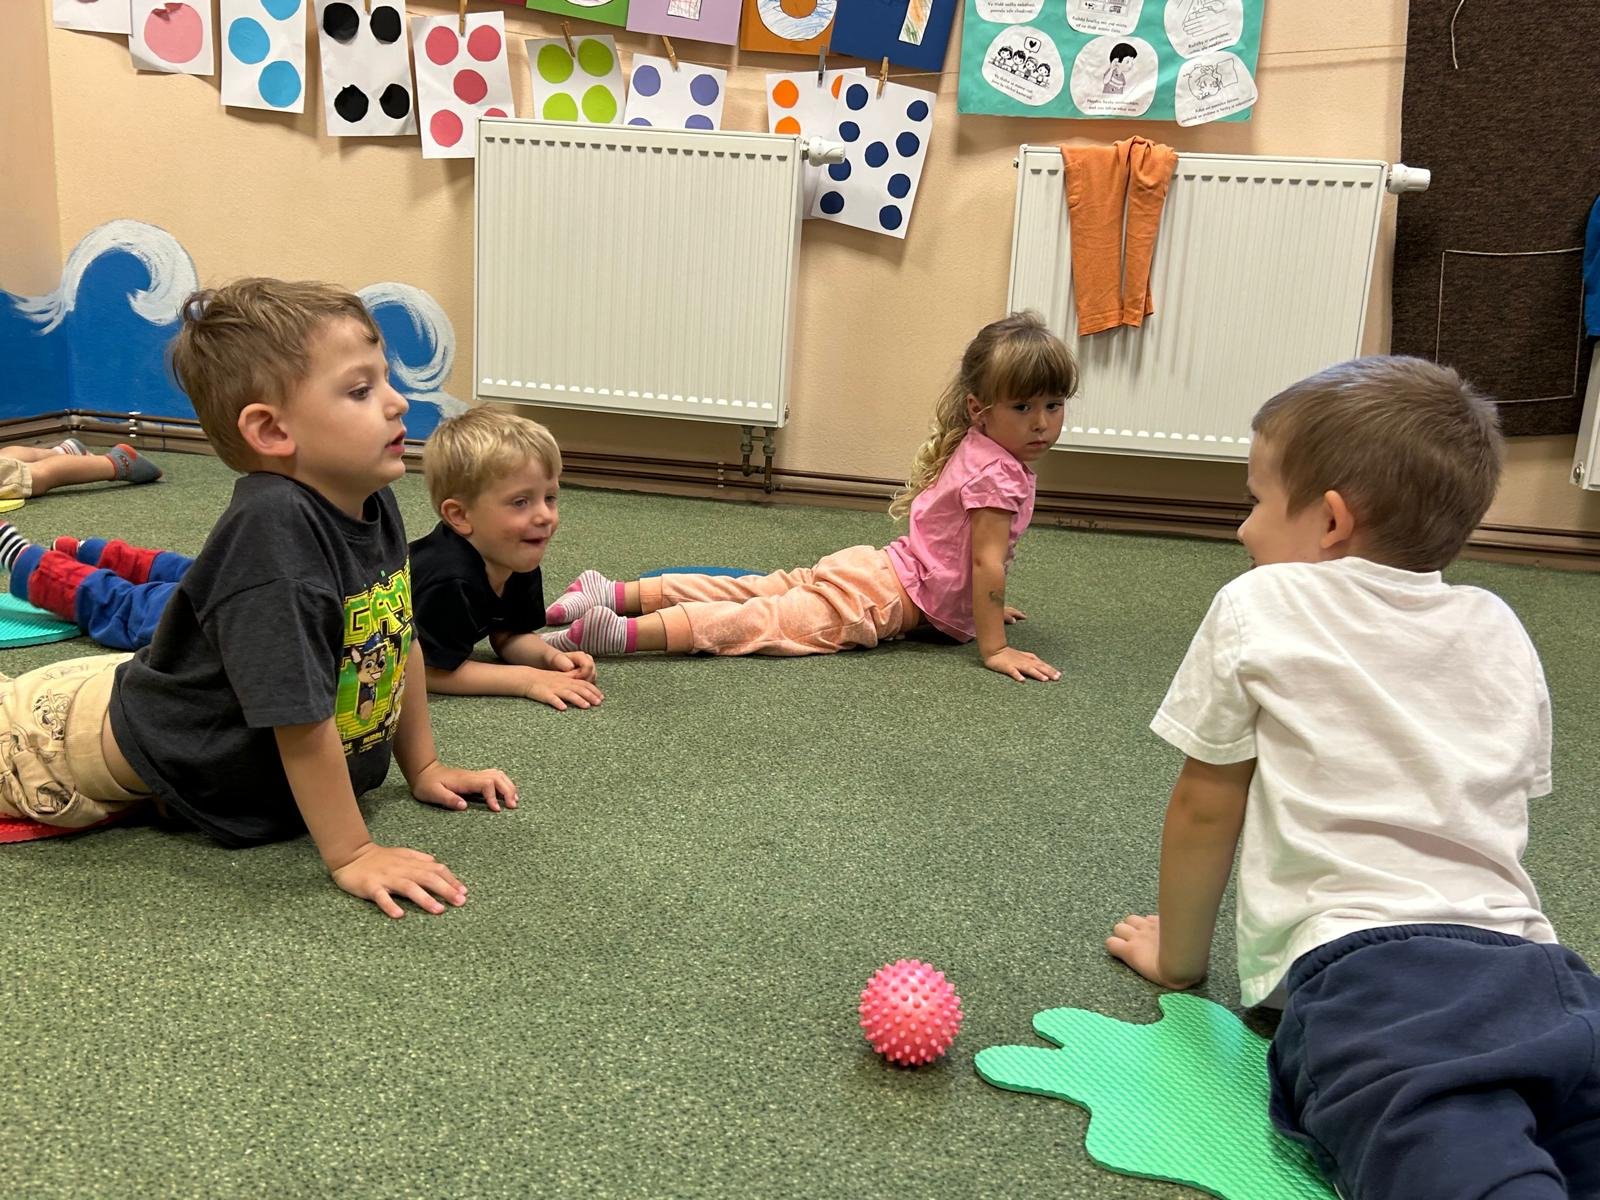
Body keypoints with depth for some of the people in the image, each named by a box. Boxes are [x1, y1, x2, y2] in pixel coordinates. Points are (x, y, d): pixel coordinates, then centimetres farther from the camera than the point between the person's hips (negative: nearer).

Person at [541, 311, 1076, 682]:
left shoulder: (972, 450, 16)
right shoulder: (998, 473, -15)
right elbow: (987, 563, -19)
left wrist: (983, 604, 31)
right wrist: (993, 648, -17)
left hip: (875, 568, 9)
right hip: (883, 598, -9)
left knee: (757, 591, 9)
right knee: (760, 621, -19)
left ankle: (615, 594, 8)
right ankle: (623, 631, -31)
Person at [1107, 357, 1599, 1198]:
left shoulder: (1259, 608, 9)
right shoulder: (1498, 629, 22)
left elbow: (1203, 810, 13)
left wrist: (1178, 956, 27)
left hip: (1363, 970, -5)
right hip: (1526, 963, 6)